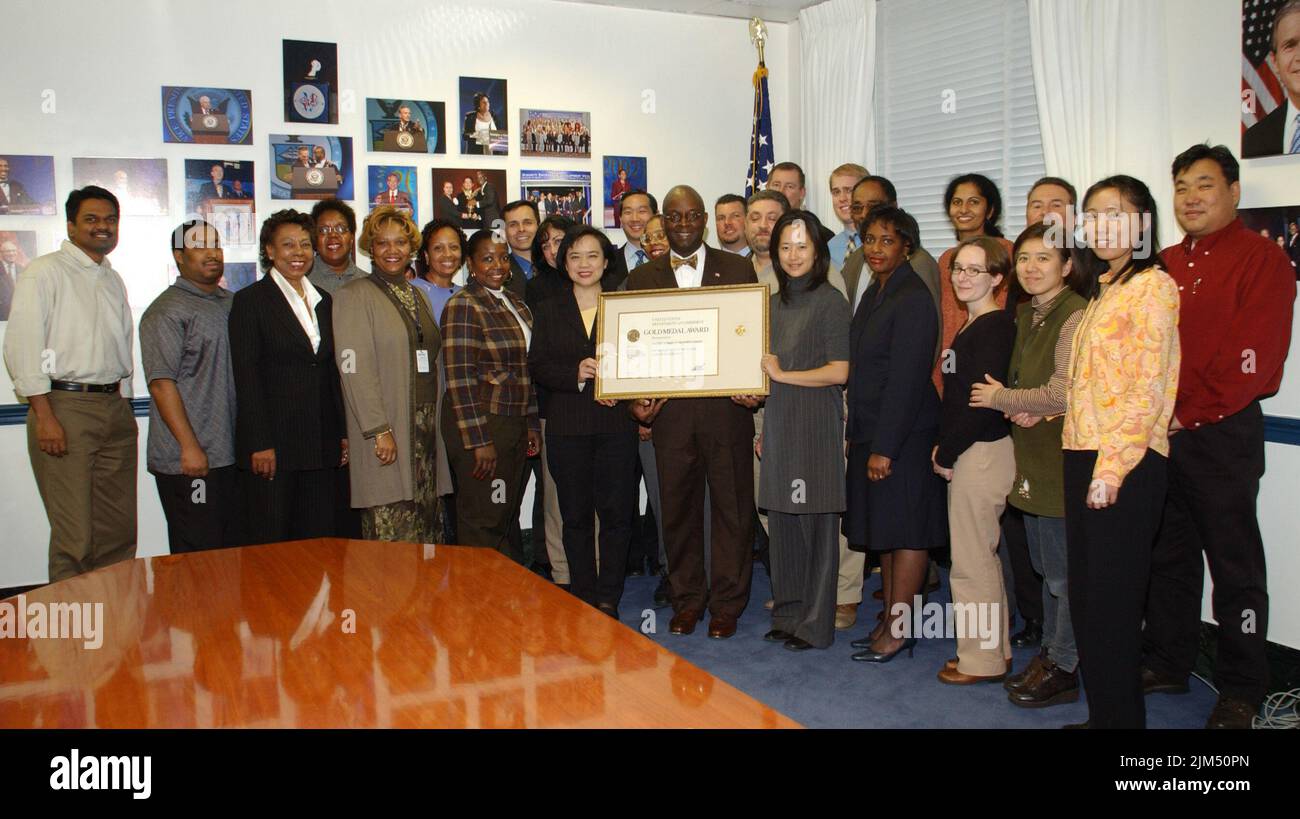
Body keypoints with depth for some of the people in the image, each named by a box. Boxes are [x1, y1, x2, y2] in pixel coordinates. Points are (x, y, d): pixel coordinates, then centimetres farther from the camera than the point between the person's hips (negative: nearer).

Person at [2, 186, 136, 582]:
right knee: (74, 536, -5)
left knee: (120, 532, 9)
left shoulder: (113, 281, 18)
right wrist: (45, 417, -15)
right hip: (64, 405, -6)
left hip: (114, 409, 7)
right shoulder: (44, 272, -3)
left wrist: (123, 408, 13)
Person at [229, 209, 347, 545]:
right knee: (271, 543, 1)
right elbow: (246, 376, -8)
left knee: (320, 538, 7)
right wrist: (259, 444, -14)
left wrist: (343, 433, 10)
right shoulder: (251, 300, -3)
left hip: (321, 442, 5)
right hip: (273, 441, -5)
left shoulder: (324, 301, 15)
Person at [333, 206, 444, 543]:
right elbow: (354, 369, -11)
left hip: (425, 428, 6)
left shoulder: (417, 296, 18)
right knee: (391, 534, -5)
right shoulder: (354, 295, -3)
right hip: (386, 433, -6)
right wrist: (379, 430, -17)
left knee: (425, 528, 7)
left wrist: (435, 425, 12)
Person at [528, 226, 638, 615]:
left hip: (616, 422, -1)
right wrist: (575, 374, -14)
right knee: (575, 515, 6)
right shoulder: (549, 310, 11)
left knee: (616, 512, -1)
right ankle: (583, 597, 17)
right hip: (567, 426, 1)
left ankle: (608, 599, 11)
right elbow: (536, 365, 3)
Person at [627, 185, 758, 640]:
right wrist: (636, 399, -4)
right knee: (677, 507, 9)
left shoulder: (738, 269, 7)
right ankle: (686, 599, 24)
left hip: (727, 408, -1)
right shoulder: (641, 277, 10)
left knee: (732, 506, 5)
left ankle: (727, 602, 18)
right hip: (670, 410, 1)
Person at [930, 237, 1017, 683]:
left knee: (971, 562, -1)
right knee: (982, 557, 17)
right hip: (967, 452, 10)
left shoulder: (995, 326, -15)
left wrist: (945, 454, -12)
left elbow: (983, 400, -20)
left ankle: (980, 659, 11)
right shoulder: (971, 326, 14)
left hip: (981, 452, -10)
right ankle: (993, 651, 29)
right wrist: (944, 448, 5)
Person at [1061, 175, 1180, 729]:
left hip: (1126, 464, -8)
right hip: (1083, 456, 9)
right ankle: (1101, 712, 25)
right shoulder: (1104, 290, 18)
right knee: (1085, 596, 13)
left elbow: (1149, 387, -15)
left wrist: (1111, 468, -19)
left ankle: (1121, 715, 12)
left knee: (1111, 601, -2)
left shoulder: (1152, 284, -8)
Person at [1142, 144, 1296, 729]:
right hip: (1158, 434, 6)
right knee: (1167, 555, 14)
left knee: (1234, 565, 2)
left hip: (1222, 434, -6)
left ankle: (1241, 691, 14)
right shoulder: (1163, 265, 16)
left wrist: (1188, 414, -14)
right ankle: (1166, 663, 27)